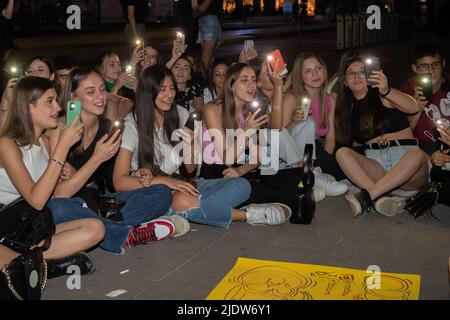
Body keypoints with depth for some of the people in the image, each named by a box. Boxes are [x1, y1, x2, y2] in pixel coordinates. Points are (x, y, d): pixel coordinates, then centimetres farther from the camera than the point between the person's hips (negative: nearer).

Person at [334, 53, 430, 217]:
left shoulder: (381, 95, 3)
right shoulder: (348, 107, 16)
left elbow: (414, 108, -15)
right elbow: (343, 141, 17)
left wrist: (386, 91, -31)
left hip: (404, 156, -3)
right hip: (374, 160, 3)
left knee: (417, 154, -35)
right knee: (342, 153, -22)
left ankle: (366, 197, -39)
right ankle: (382, 199, -41)